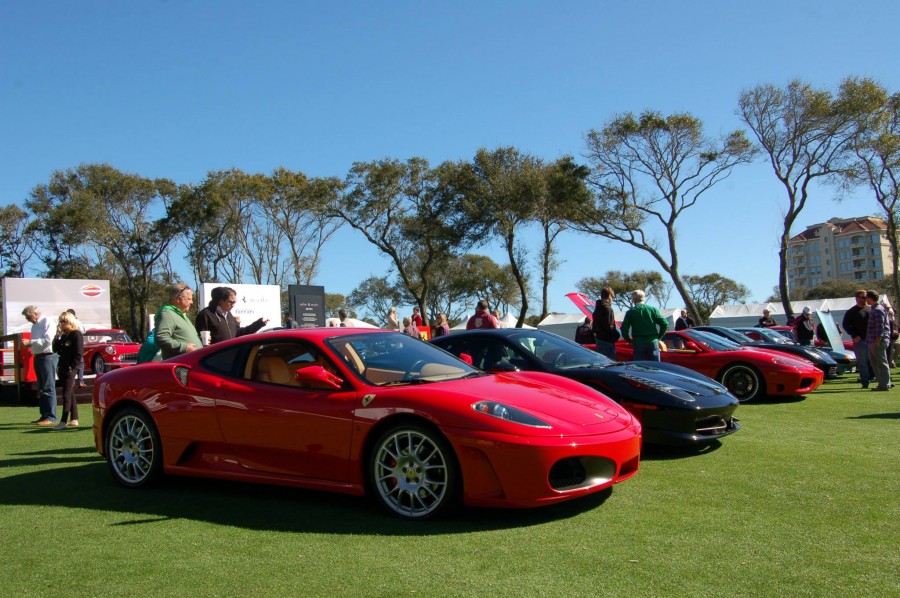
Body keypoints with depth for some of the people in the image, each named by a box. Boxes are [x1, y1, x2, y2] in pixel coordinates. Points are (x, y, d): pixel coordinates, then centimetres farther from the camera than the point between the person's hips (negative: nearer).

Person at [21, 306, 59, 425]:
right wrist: (28, 344, 4)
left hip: (48, 356, -9)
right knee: (41, 388, 13)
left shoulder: (47, 322, -9)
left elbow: (48, 340, -19)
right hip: (38, 356, 9)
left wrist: (30, 342, -17)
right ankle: (44, 415, 21)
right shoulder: (35, 325, 18)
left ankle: (51, 417, -8)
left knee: (48, 387, -9)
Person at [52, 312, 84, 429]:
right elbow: (55, 350, 11)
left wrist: (71, 367, -18)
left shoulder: (77, 334, -8)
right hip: (62, 367, 8)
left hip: (71, 368, -8)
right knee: (70, 394, 10)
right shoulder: (63, 335, 17)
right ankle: (74, 420, 15)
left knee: (66, 394, -10)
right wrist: (57, 336, 2)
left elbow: (79, 354, -13)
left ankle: (64, 421, -11)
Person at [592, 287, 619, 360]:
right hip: (607, 340, -10)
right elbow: (608, 326, -20)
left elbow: (594, 325, 18)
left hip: (599, 339, 10)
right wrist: (616, 334, -8)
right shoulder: (607, 308, -15)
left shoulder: (597, 308, 15)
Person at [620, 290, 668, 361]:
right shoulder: (653, 309, 5)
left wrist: (629, 340, 7)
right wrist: (658, 337, 9)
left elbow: (624, 328, -8)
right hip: (653, 342, 1)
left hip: (638, 343, -1)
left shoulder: (630, 312, 0)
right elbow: (665, 324, -2)